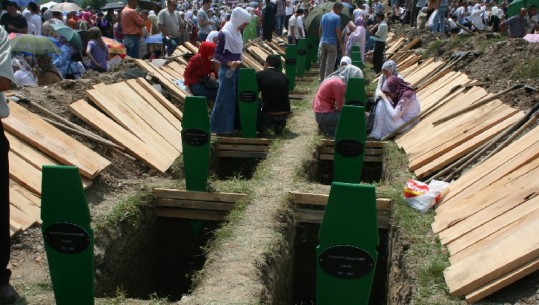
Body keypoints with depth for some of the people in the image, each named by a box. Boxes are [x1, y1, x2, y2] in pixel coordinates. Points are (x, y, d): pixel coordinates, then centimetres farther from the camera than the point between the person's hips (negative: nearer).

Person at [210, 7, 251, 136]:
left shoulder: (236, 32, 7)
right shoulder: (224, 33, -16)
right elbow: (217, 54, -16)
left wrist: (238, 63, 14)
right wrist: (229, 63, -28)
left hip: (236, 70, 8)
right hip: (227, 71, -8)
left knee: (235, 98, 13)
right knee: (225, 99, -1)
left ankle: (231, 125, 23)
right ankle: (222, 128, 8)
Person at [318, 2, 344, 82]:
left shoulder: (324, 16, 10)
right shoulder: (337, 17, -11)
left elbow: (320, 30, 14)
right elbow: (338, 31, -14)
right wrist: (341, 44, -7)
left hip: (323, 42, 7)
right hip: (332, 43, -7)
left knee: (322, 62, 14)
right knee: (330, 63, -4)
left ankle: (322, 79, 22)